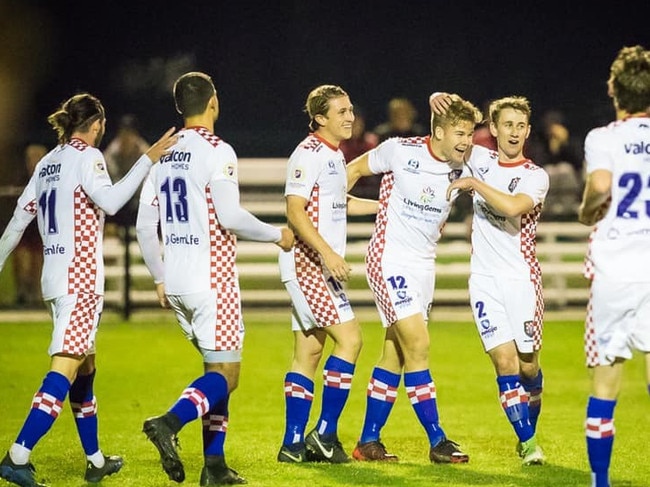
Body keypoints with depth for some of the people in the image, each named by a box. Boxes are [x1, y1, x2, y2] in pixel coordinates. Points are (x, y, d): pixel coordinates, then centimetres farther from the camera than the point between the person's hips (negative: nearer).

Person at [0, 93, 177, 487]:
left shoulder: (47, 163, 16)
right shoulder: (86, 155, -7)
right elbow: (109, 201, -23)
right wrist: (148, 160, -19)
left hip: (54, 277, 9)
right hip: (81, 277, -9)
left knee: (85, 366, 18)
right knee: (66, 367, -14)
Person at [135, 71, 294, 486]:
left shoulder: (164, 155, 11)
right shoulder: (216, 151, -10)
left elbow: (145, 226, 12)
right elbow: (231, 218, -19)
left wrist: (160, 279, 22)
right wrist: (277, 235, -3)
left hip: (176, 285, 8)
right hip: (211, 280, -7)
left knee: (216, 368, 16)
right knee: (225, 374, -4)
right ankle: (169, 424, -27)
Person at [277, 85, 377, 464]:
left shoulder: (335, 155, 16)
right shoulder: (309, 154, -14)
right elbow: (295, 211, -21)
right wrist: (328, 253, -29)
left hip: (323, 265, 10)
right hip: (307, 262, -10)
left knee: (309, 352, 8)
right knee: (350, 338, -13)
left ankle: (294, 443, 9)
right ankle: (325, 433, -9)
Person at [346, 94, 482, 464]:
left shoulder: (462, 172, 0)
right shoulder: (400, 151, -13)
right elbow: (355, 170, 2)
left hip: (424, 265, 6)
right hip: (390, 261, -6)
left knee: (395, 355, 9)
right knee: (418, 345, -14)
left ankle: (369, 441, 17)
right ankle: (438, 441, -10)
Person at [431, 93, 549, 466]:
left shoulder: (536, 176, -3)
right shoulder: (481, 160, 7)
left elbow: (513, 206, -24)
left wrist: (474, 183, -16)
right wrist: (439, 100, -1)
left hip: (523, 278, -2)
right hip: (485, 278, 2)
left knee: (528, 365, 2)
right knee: (505, 362, -9)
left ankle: (529, 433, 27)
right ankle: (527, 443, -4)